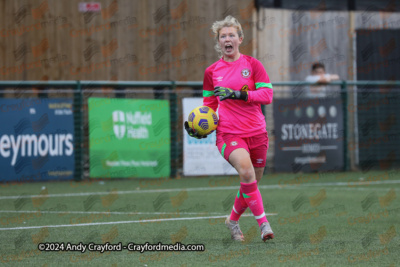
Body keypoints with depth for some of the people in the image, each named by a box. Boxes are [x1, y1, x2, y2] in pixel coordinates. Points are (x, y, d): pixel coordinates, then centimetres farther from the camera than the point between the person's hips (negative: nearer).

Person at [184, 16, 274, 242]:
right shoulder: (211, 72, 7)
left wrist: (238, 94, -19)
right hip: (228, 133, -1)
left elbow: (267, 95, -7)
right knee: (246, 171, -29)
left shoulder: (253, 64, 2)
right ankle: (263, 223, -26)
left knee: (252, 183, 9)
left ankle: (233, 220, 36)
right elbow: (209, 104, 19)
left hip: (256, 132, 1)